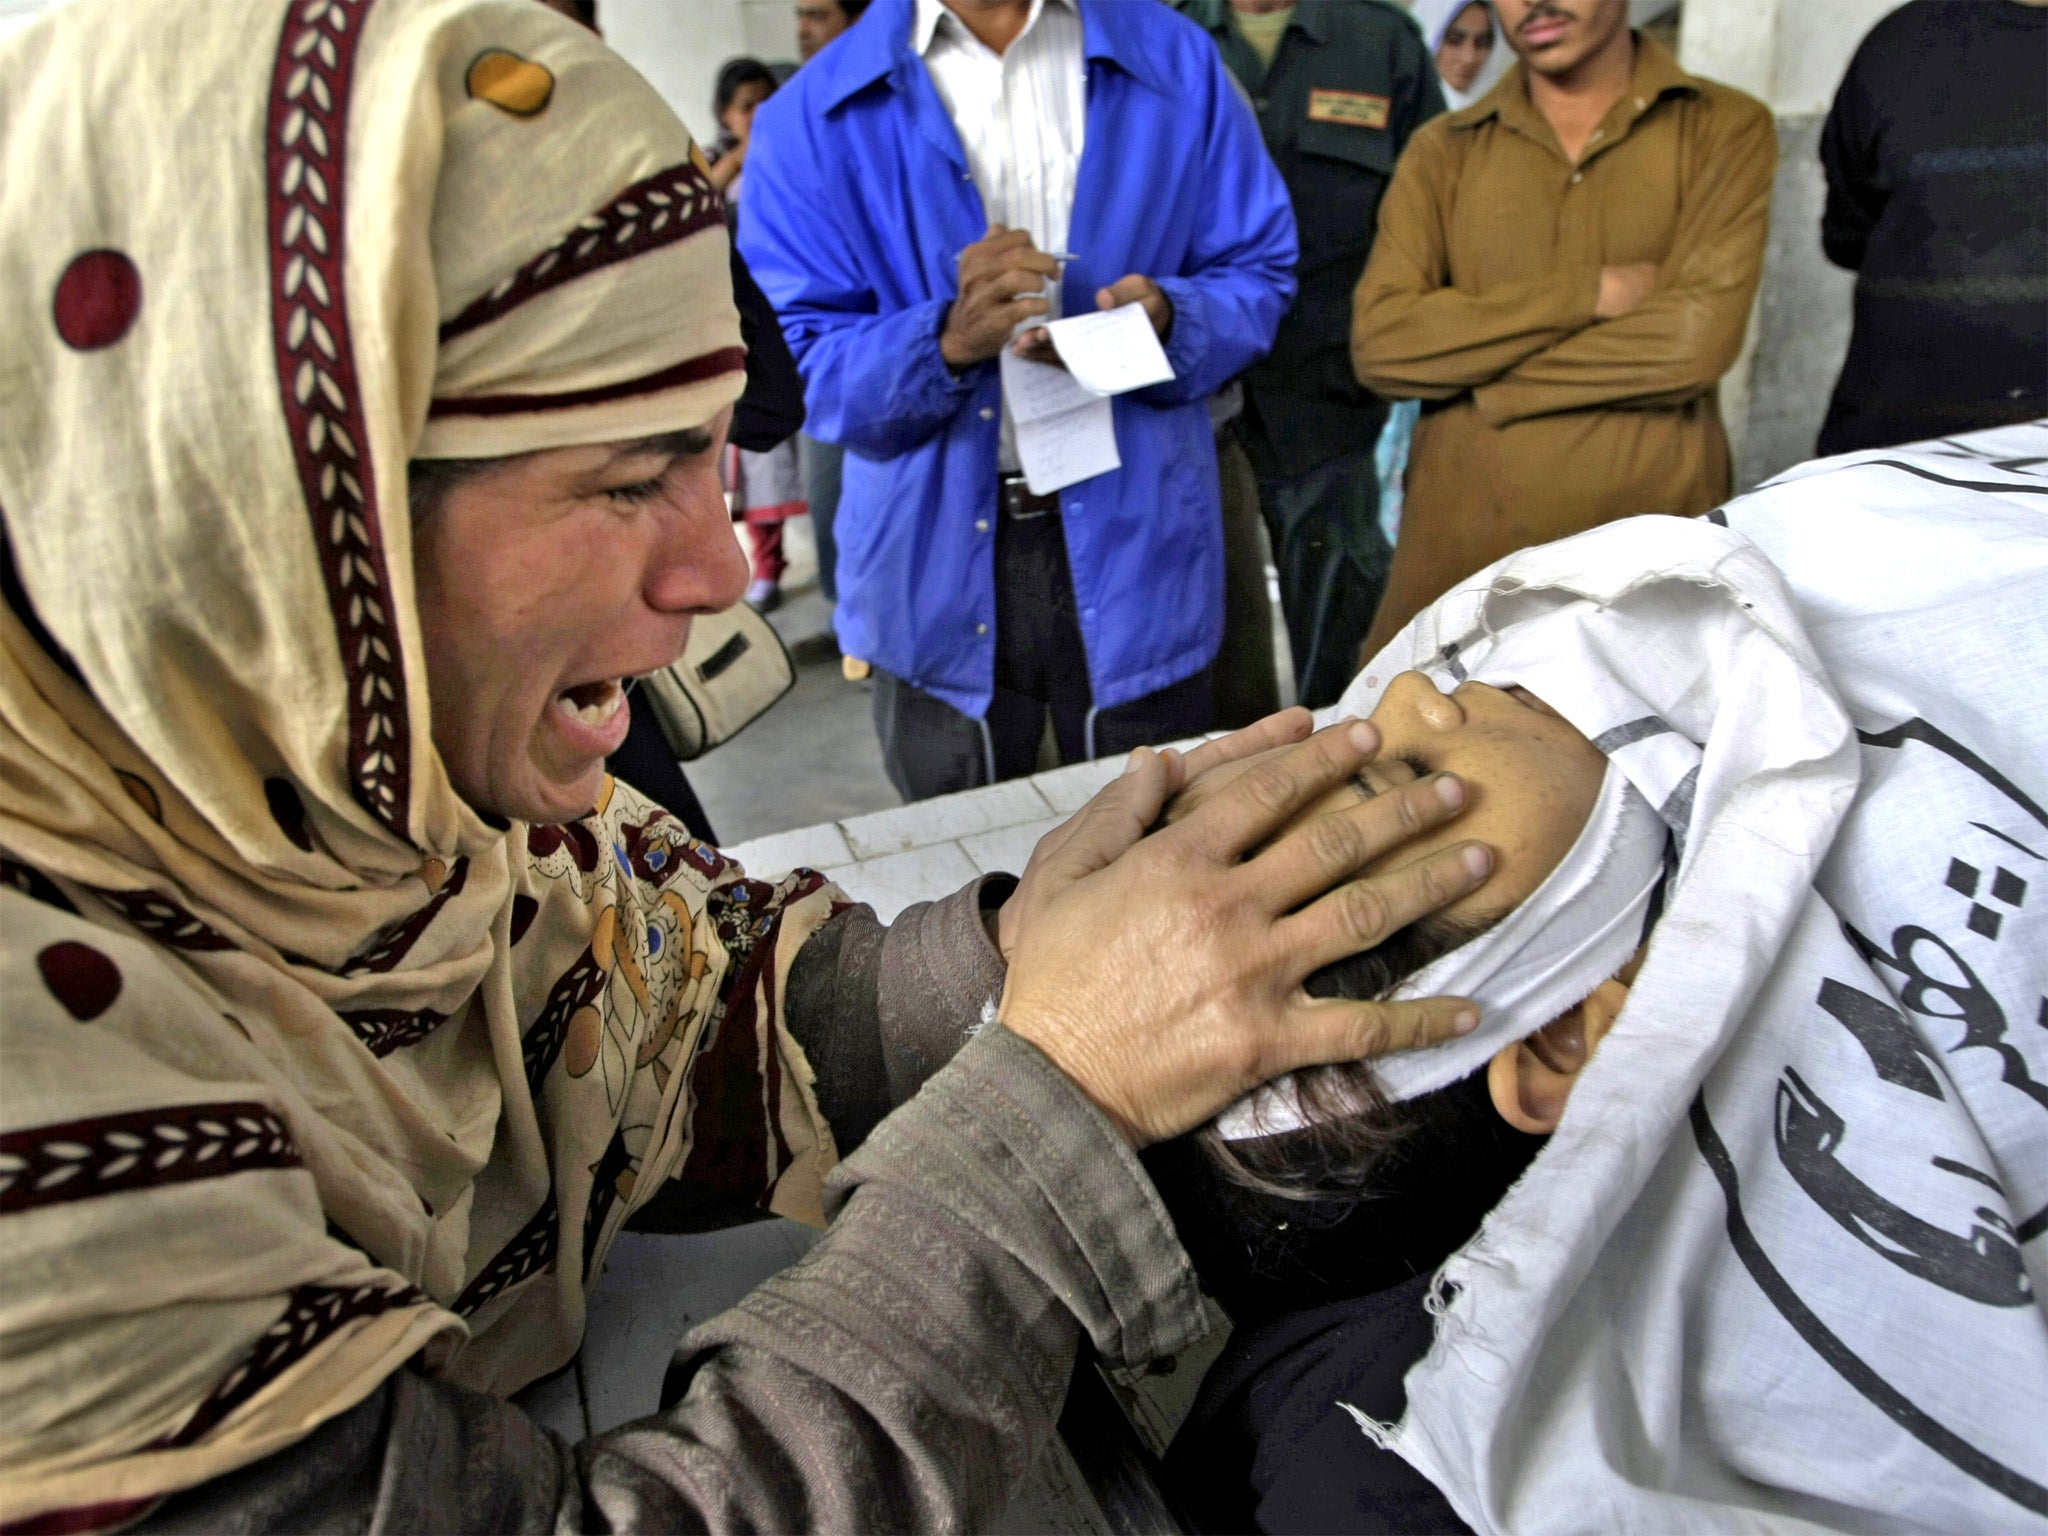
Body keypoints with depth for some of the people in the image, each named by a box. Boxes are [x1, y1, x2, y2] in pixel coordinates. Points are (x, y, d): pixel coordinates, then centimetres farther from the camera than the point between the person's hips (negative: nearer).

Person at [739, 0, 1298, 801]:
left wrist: (1164, 322, -18)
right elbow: (787, 362, -8)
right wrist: (947, 341, -26)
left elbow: (1257, 271, 4)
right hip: (937, 565, 0)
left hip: (1135, 548, 1)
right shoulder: (814, 114, -3)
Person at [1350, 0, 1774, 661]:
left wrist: (1473, 387, -6)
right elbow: (1379, 342, -5)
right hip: (1458, 536, 2)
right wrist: (1589, 292, -10)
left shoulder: (1725, 128, 3)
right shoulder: (1442, 151, 8)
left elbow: (1695, 338, -11)